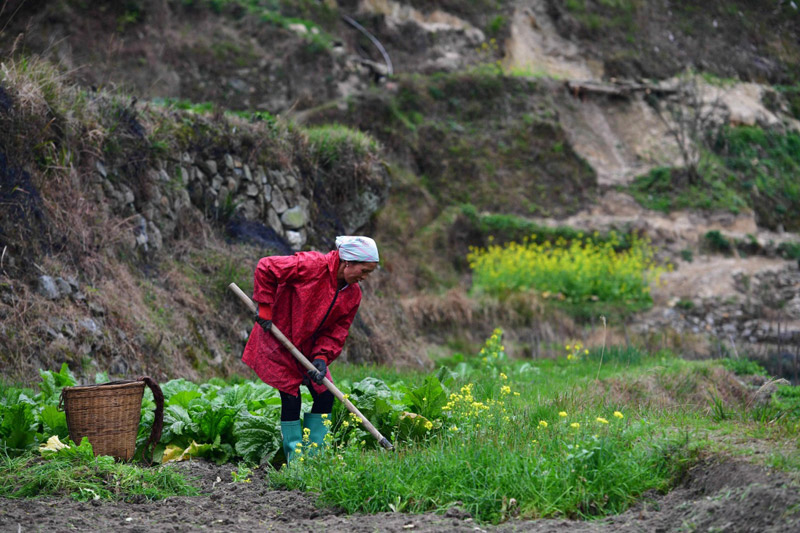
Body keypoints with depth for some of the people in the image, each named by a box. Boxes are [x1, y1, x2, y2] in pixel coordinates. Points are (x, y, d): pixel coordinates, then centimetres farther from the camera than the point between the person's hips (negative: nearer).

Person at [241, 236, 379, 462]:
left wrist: (322, 357, -18)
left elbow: (337, 331, -1)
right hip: (277, 340, -7)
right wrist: (265, 309, -21)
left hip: (308, 346, 7)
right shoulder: (313, 266, -25)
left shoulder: (353, 294, -3)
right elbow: (266, 267, -23)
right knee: (291, 397, -9)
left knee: (325, 395, 1)